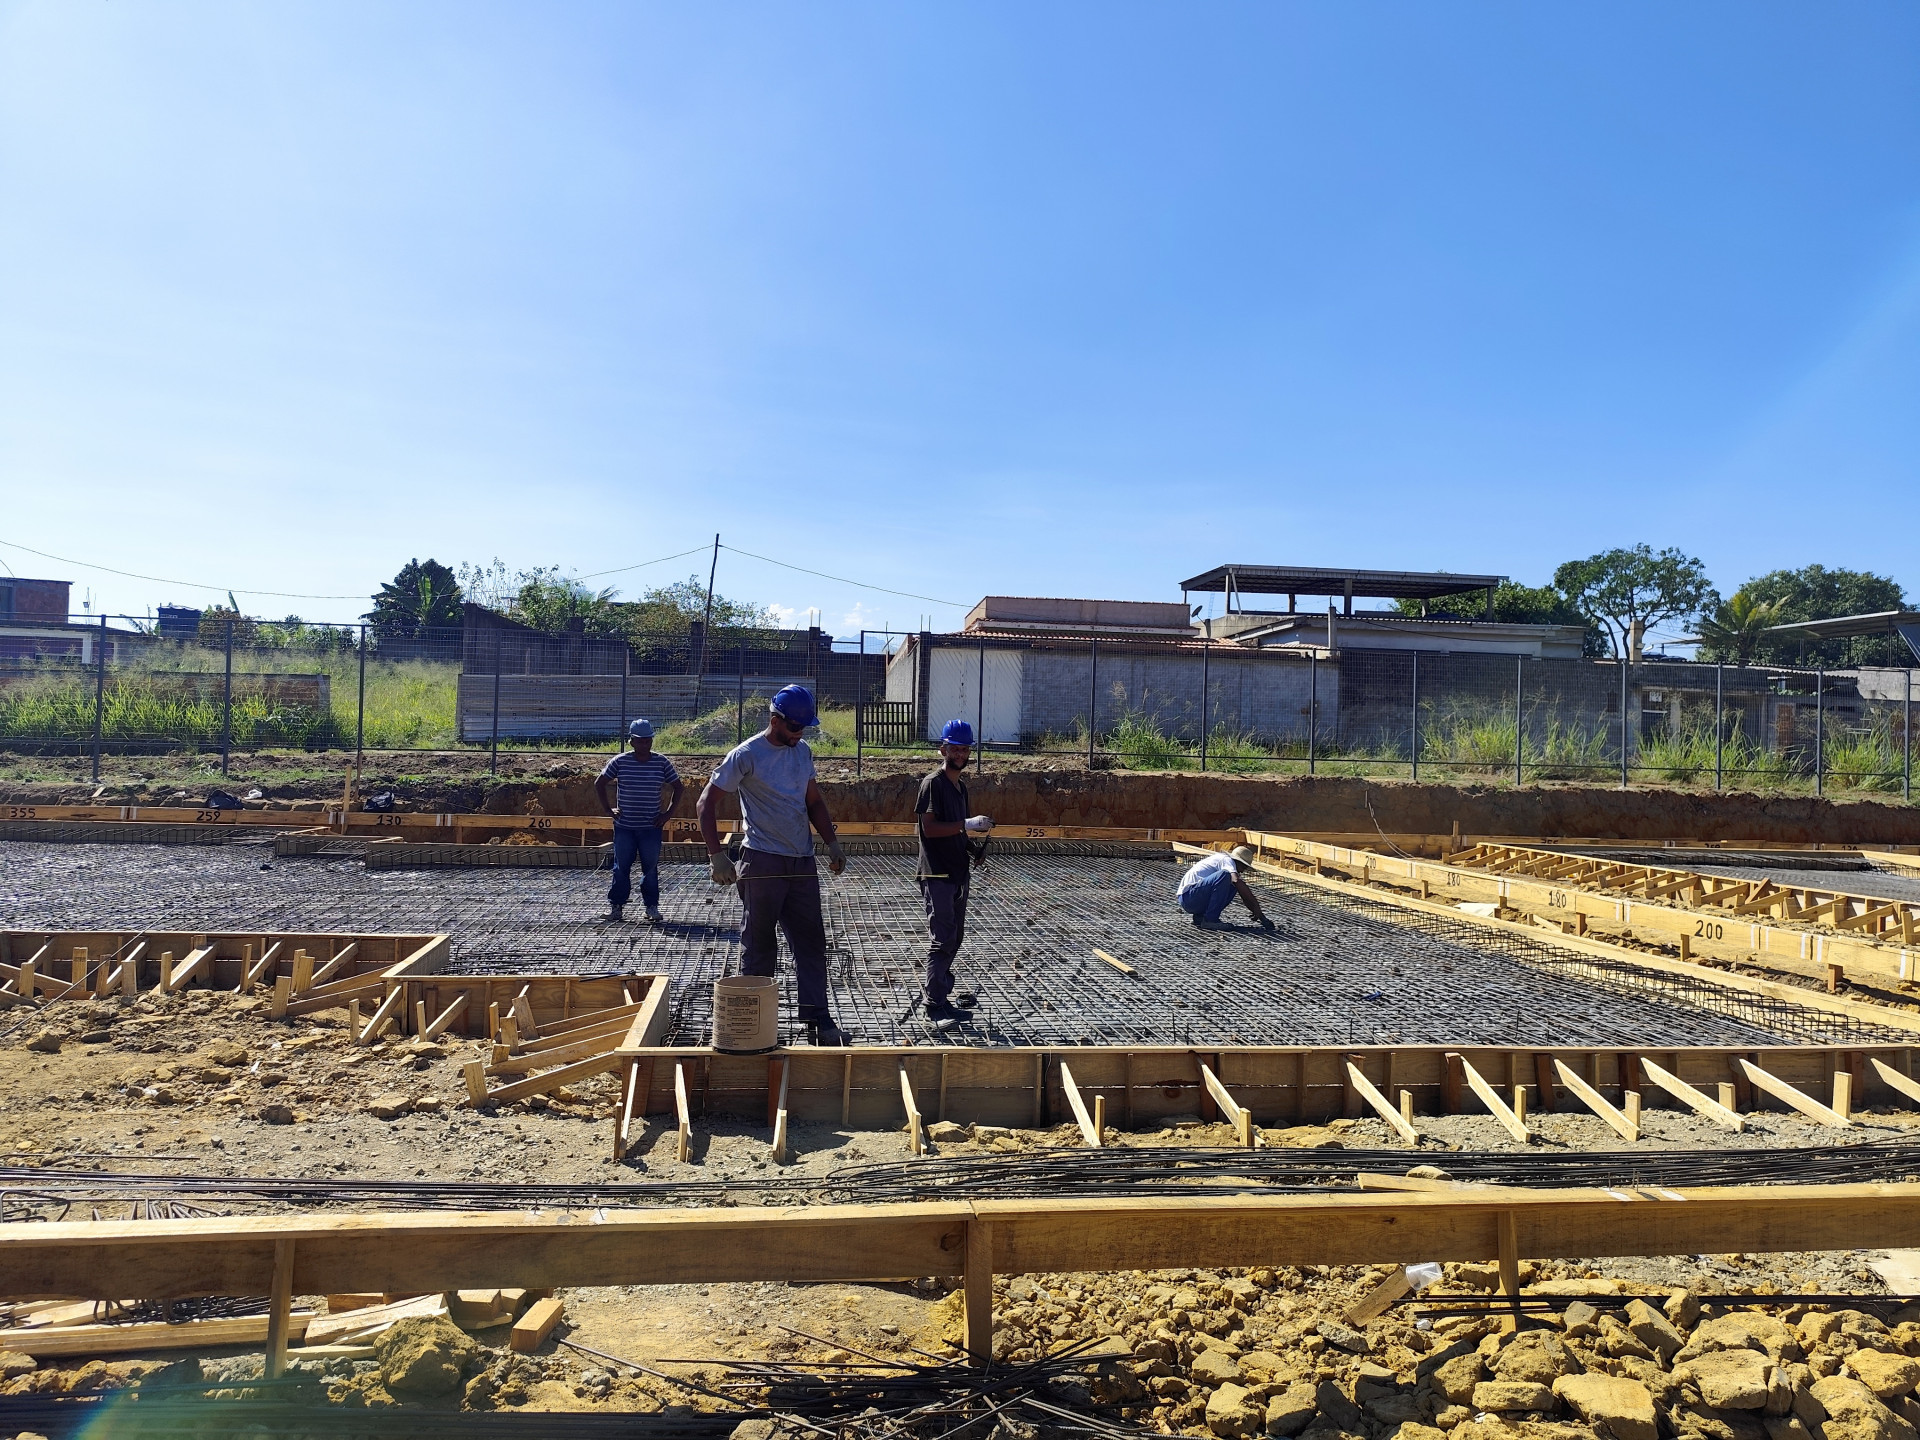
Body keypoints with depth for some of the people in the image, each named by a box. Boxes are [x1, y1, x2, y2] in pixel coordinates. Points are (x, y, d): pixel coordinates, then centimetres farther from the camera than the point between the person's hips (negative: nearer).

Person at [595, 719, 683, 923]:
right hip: (624, 826, 0)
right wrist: (608, 809, 0)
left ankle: (652, 906, 14)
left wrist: (669, 812, 1)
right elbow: (599, 784, 6)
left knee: (651, 868, 5)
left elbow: (678, 787, 8)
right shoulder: (619, 761, -3)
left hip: (651, 827, 0)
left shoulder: (662, 763, -1)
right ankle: (616, 904, 18)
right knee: (621, 867, 7)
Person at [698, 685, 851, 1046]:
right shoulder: (746, 754, -8)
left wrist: (833, 843, 7)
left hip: (802, 862, 6)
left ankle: (817, 1020, 11)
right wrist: (717, 857, -15)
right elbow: (706, 802, -8)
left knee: (812, 942, 6)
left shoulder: (803, 751, 10)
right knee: (759, 945, 2)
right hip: (763, 863, -6)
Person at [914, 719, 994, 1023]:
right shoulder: (933, 783, -10)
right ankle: (936, 1005, -2)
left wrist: (971, 851, 8)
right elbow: (930, 827, -19)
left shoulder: (961, 786, 16)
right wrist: (966, 824, -24)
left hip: (958, 873, 9)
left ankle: (941, 994, 23)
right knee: (942, 939, -8)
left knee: (955, 937, 13)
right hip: (938, 875, -9)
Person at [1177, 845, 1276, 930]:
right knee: (1225, 876, -26)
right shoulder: (1226, 860, -5)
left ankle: (1200, 916, 6)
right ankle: (1209, 920, -23)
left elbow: (1245, 896, 22)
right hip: (1188, 896, -10)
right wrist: (1256, 906, -24)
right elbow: (1236, 881, -26)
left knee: (1233, 887, 8)